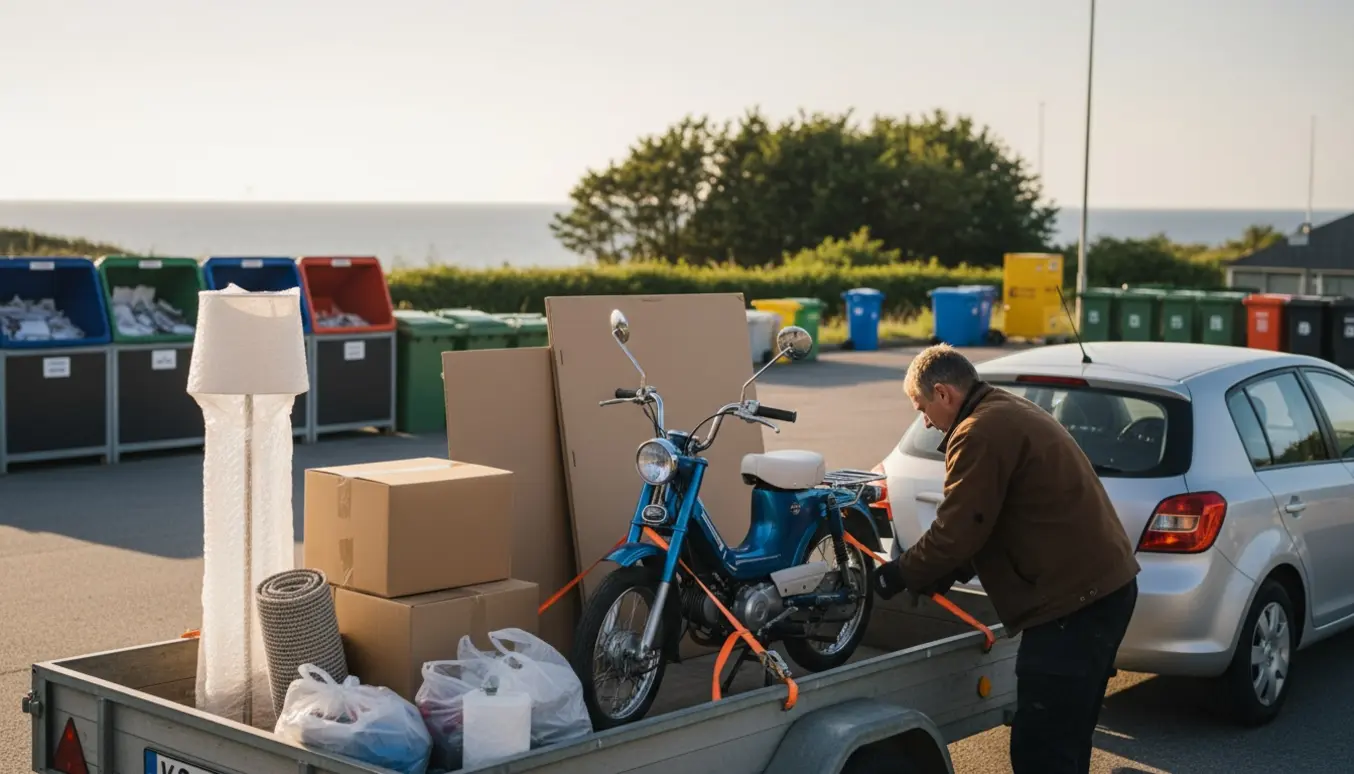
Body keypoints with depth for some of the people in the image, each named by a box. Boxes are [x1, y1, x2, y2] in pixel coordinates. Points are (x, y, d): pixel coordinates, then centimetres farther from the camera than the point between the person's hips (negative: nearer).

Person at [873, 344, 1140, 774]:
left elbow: (956, 531, -15)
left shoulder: (979, 433, -15)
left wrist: (900, 574, 0)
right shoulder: (1013, 413, 19)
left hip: (1072, 601, -11)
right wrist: (949, 572, 16)